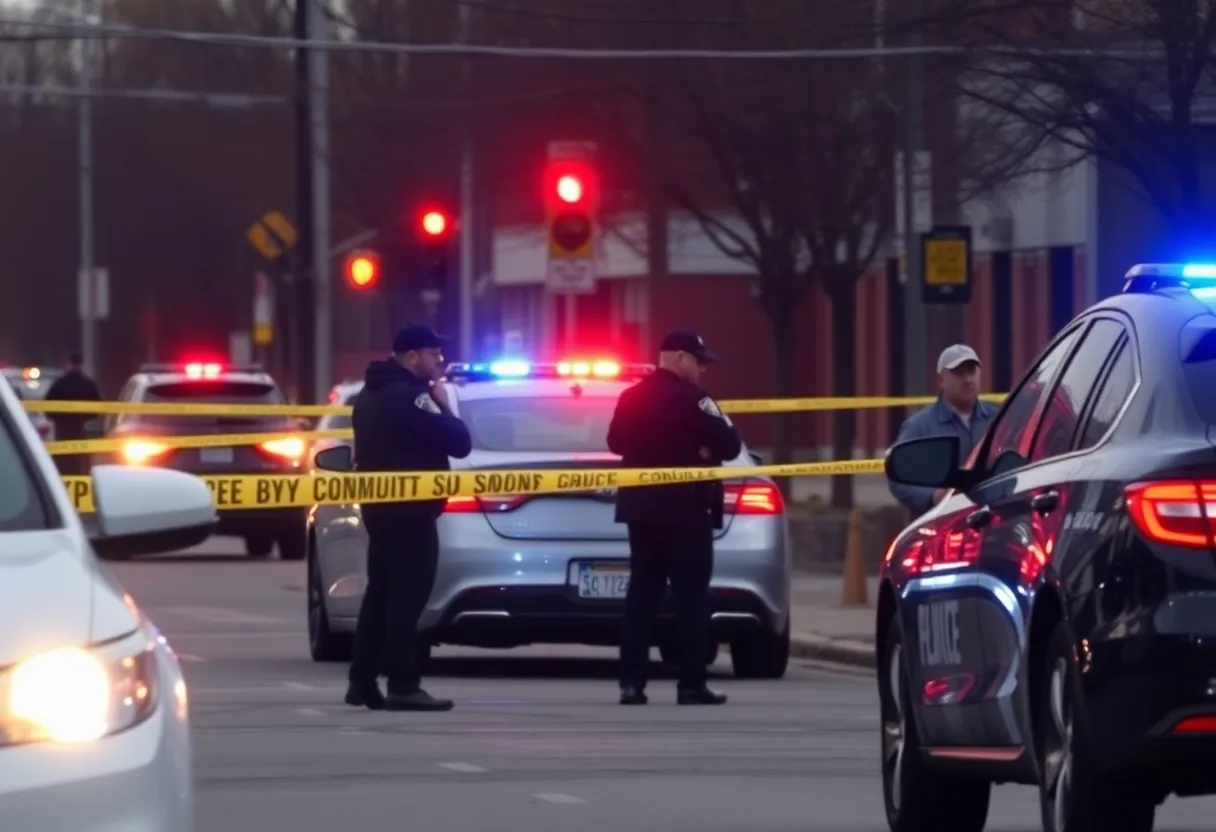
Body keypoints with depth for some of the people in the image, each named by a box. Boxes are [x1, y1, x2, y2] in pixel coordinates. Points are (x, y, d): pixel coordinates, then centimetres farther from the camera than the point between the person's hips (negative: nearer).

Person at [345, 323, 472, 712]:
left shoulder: (371, 395, 14)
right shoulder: (409, 396, -17)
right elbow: (458, 443, -18)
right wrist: (443, 405, -3)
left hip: (379, 505, 10)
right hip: (410, 509, -10)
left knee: (381, 592, 14)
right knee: (407, 596, -9)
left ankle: (362, 680, 15)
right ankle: (403, 687, -12)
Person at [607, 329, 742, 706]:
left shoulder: (631, 397, 8)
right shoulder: (691, 399, -14)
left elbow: (616, 442, 22)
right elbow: (729, 445, -15)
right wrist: (703, 448, 3)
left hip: (641, 506, 7)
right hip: (685, 508, -7)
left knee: (642, 591, 8)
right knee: (691, 596, -3)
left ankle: (632, 682, 3)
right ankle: (692, 684, -5)